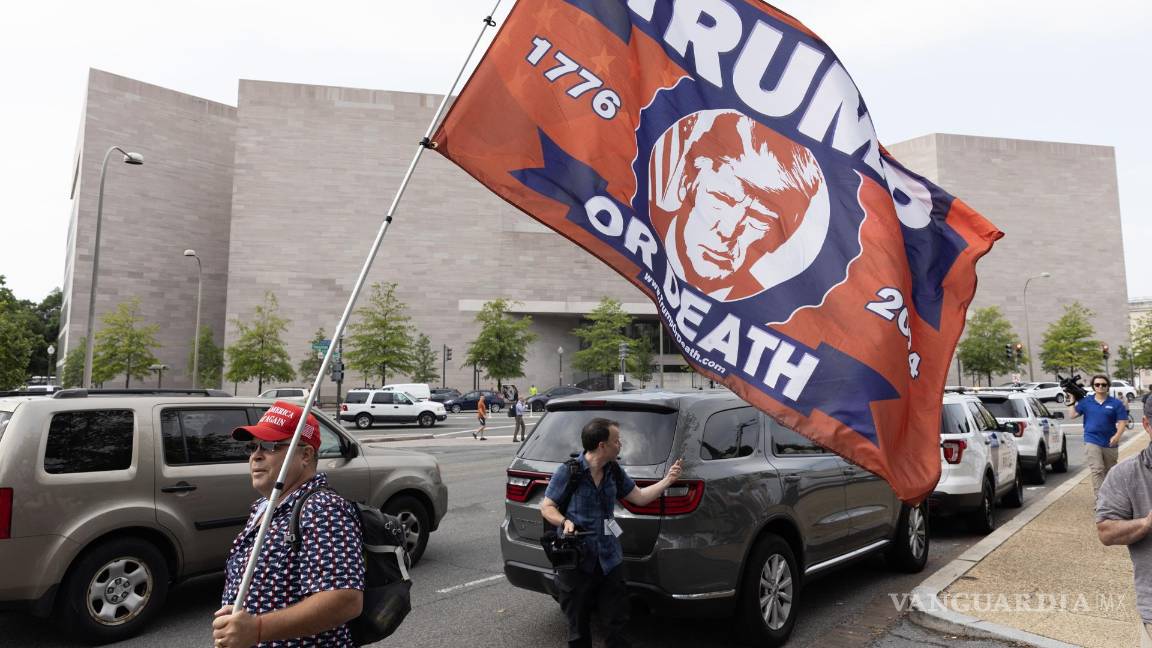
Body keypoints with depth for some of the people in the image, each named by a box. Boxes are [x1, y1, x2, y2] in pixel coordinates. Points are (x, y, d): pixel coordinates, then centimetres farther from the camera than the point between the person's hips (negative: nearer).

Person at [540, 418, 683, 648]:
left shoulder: (614, 471, 3)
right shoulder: (568, 471, -13)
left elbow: (640, 497, 11)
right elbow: (546, 506, -7)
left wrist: (667, 480, 2)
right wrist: (564, 521, -25)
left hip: (610, 560, 5)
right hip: (576, 560, -4)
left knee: (616, 623, 11)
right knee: (578, 625, 12)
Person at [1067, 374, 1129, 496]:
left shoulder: (1116, 403, 0)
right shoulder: (1085, 402, 3)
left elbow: (1122, 422, -3)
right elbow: (1072, 415, 2)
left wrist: (1117, 436, -18)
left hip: (1110, 443, 2)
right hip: (1092, 442, -2)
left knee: (1109, 472, 17)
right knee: (1097, 470, -13)